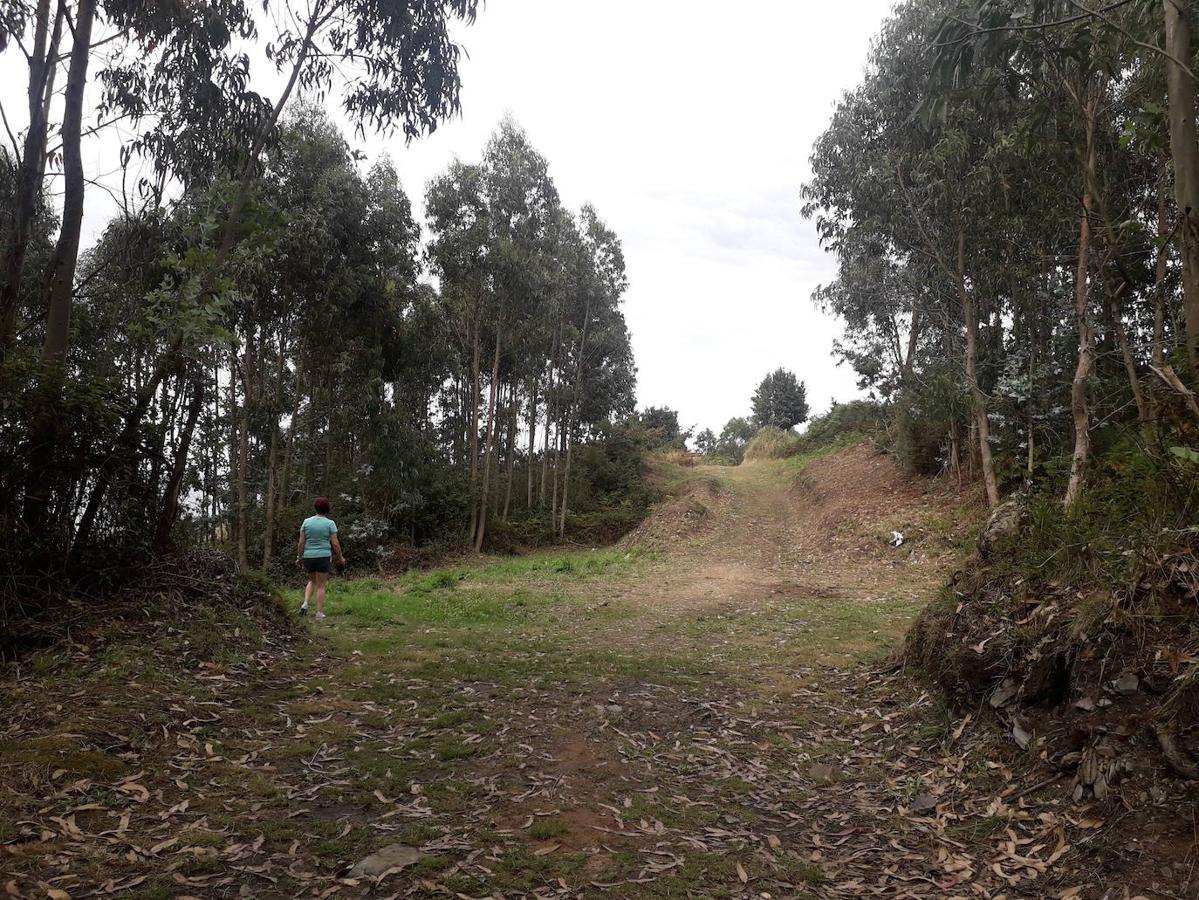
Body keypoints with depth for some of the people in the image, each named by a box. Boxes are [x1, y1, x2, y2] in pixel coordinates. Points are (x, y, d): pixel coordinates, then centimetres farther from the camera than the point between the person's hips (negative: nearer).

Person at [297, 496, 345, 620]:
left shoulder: (306, 522, 1)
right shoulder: (330, 523, -7)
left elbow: (301, 542, 0)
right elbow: (335, 543, -8)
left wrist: (299, 557, 11)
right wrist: (341, 557, 5)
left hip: (308, 557, 3)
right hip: (323, 557, -3)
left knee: (312, 581, 24)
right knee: (321, 585, 6)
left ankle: (305, 604, 6)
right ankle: (319, 613, 6)